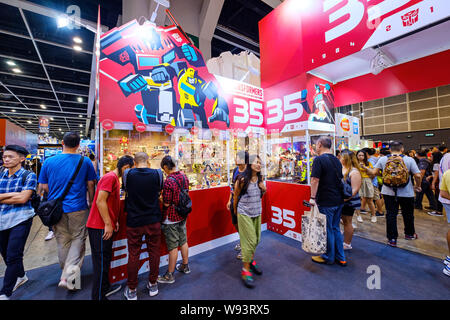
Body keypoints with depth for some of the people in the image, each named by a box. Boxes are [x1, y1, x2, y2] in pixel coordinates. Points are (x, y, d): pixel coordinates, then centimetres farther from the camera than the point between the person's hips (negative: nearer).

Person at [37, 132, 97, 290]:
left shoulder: (49, 162, -2)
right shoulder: (85, 161, -7)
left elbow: (44, 187, 4)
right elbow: (90, 185, -3)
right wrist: (91, 202, 11)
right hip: (78, 208, -2)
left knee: (62, 242, 17)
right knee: (78, 240, 10)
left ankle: (65, 273, 34)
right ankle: (68, 276, 1)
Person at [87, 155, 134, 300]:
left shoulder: (115, 178, 14)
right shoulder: (110, 177, -18)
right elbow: (100, 201, -23)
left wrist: (114, 220, 15)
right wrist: (108, 224, -19)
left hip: (106, 226, 10)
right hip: (100, 228, -10)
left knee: (105, 259, 20)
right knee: (101, 262, 2)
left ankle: (105, 288, 36)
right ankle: (98, 296, 16)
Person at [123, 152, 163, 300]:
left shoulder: (128, 174, -10)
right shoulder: (157, 173, -10)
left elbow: (126, 190, 6)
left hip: (134, 222, 0)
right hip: (153, 221, 0)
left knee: (133, 255, 14)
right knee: (154, 252, 16)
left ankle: (132, 290, 31)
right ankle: (152, 285, 33)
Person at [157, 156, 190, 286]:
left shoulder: (169, 181, -24)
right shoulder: (184, 176, -1)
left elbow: (166, 203, -21)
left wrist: (161, 197, -4)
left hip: (171, 218, -7)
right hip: (182, 215, 8)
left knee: (173, 246, 5)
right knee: (183, 241, 21)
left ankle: (170, 275, 23)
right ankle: (185, 266, 39)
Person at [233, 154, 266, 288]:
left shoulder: (260, 178, 1)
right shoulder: (242, 179, -18)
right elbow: (236, 197, -6)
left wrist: (263, 189, -7)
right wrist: (236, 211, 5)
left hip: (257, 213, 6)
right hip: (244, 214, -6)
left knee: (256, 239, 15)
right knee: (250, 240, -4)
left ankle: (251, 260, 40)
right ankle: (245, 270, 14)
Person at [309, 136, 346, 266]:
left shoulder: (319, 159, -15)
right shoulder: (337, 160, 10)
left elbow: (315, 180, -21)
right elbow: (340, 179, 18)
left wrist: (313, 197, -15)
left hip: (326, 202, -8)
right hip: (339, 200, 8)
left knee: (327, 230, 7)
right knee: (335, 228, 19)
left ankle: (329, 258, 23)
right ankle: (340, 258, 29)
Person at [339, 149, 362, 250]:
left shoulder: (354, 172, -15)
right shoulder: (341, 168, 6)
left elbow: (355, 190, -19)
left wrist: (344, 199, -24)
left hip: (349, 201, -7)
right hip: (340, 201, 7)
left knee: (347, 222, 6)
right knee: (344, 221, 15)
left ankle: (347, 244, 21)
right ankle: (345, 241, 29)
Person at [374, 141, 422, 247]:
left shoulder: (382, 159, -3)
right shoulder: (409, 160, -5)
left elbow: (375, 172, -3)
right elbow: (418, 176, -8)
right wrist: (417, 186, 9)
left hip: (388, 192, 0)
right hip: (406, 193, 0)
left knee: (391, 215, 6)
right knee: (408, 214, 20)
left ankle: (392, 239, 12)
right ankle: (409, 234, 40)